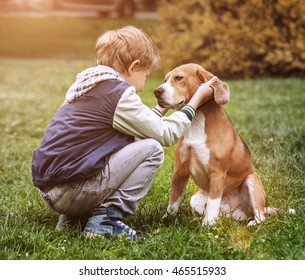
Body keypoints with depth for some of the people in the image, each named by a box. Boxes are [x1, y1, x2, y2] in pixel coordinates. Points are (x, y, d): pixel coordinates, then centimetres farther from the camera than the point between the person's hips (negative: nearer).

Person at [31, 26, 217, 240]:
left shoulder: (88, 85, 16)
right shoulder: (119, 92, -11)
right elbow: (165, 134, -4)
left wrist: (162, 108, 34)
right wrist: (196, 100, 6)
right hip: (71, 192, -9)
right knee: (152, 149, -4)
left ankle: (72, 217, 15)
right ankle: (107, 219, -8)